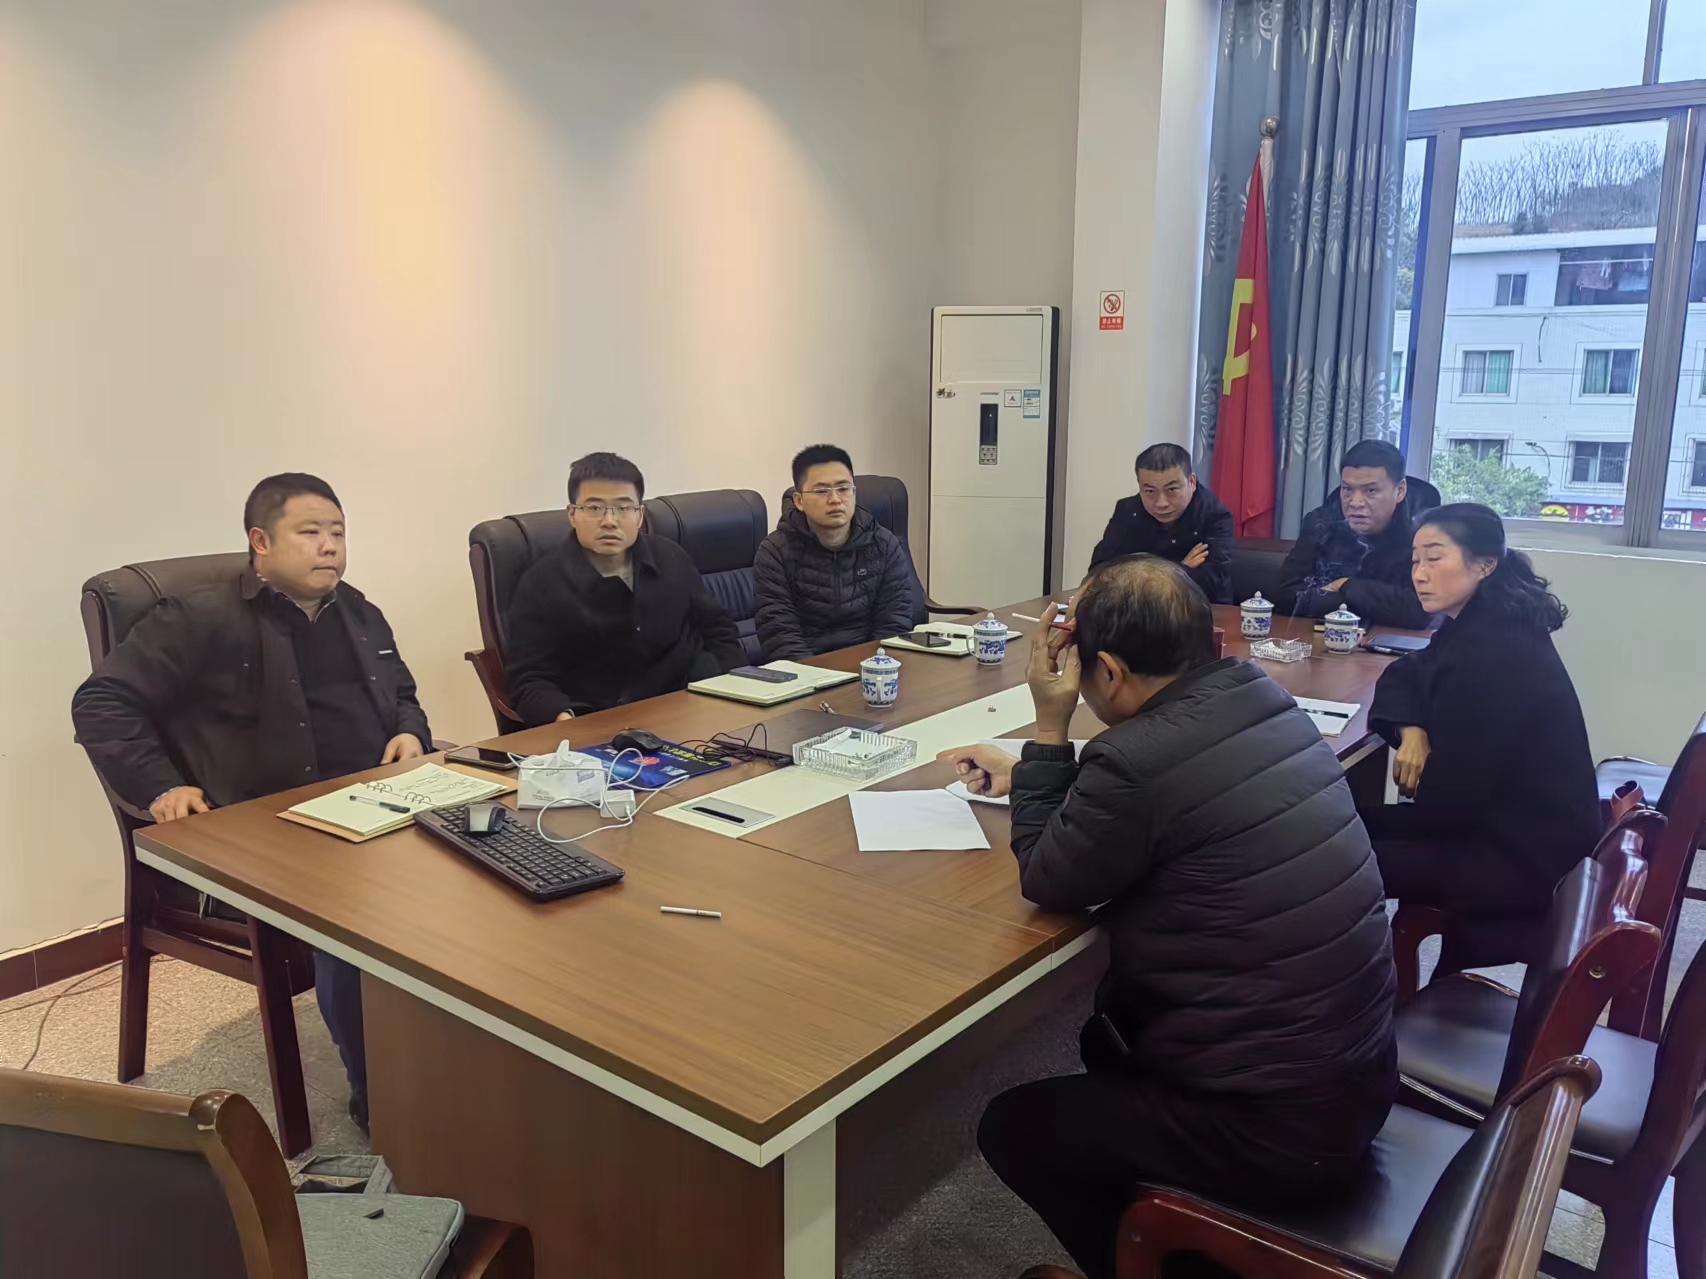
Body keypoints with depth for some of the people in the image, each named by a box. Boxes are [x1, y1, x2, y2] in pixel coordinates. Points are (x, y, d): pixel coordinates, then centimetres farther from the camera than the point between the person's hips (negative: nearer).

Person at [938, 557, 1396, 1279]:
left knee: (1011, 1128, 11)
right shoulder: (1261, 699, -2)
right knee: (1109, 1037, 29)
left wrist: (1049, 729, -6)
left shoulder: (1140, 757, -27)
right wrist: (1027, 776, 20)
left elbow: (1048, 882, -9)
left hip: (1279, 1125, -8)